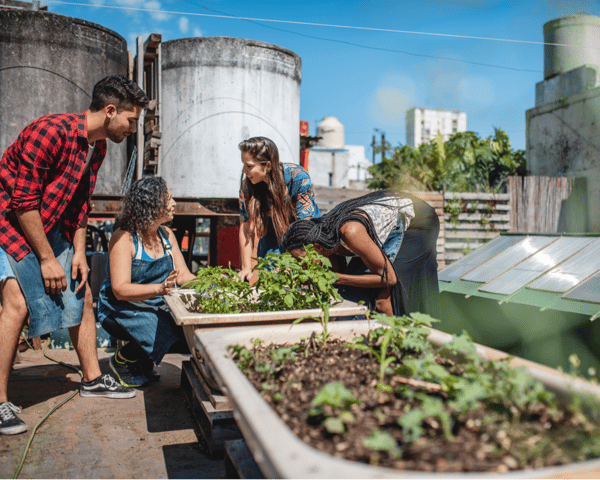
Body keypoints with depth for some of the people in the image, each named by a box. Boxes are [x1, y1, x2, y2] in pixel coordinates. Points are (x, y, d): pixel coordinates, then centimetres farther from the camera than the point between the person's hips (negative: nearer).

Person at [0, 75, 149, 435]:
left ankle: (92, 379, 18)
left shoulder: (97, 147, 2)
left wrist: (79, 252, 1)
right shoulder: (50, 132, -26)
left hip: (50, 226, 8)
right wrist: (46, 258, -21)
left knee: (81, 294, 6)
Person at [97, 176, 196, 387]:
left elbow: (184, 275, 4)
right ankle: (122, 360, 3)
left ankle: (143, 362, 8)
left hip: (158, 307, 7)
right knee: (161, 332, -32)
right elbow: (120, 290, -23)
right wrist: (160, 288, -39)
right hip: (120, 309, -6)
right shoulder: (124, 237, -15)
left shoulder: (167, 235, 7)